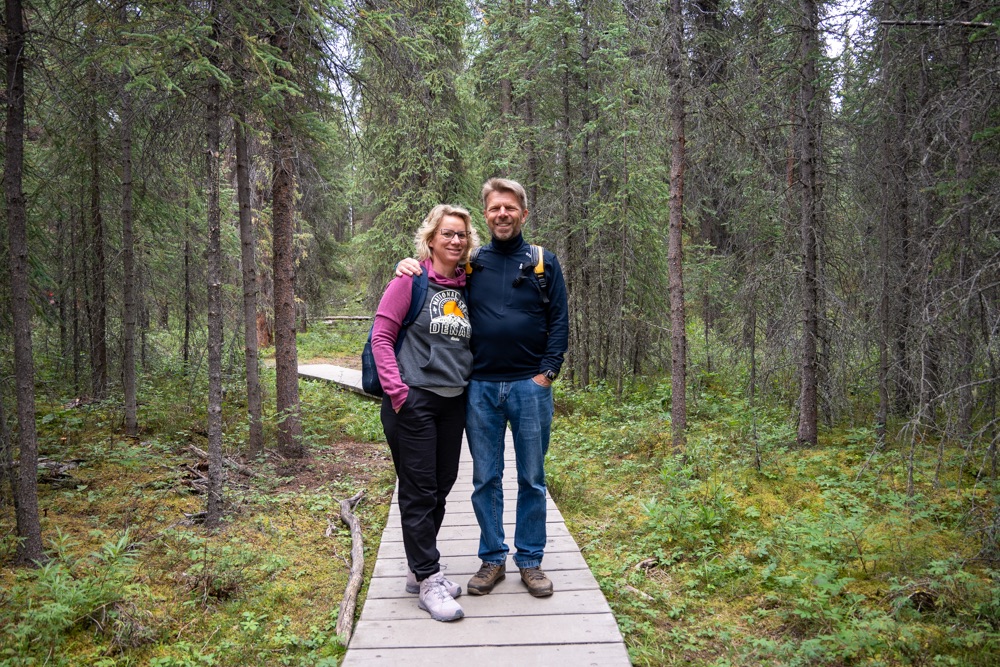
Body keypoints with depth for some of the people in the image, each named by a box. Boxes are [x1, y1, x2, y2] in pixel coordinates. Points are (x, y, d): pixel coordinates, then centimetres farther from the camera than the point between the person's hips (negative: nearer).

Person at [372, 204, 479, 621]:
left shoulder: (467, 285, 9)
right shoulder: (411, 279, -6)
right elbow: (381, 335, -8)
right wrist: (397, 390, -14)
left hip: (454, 401, 6)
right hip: (414, 400, -6)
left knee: (440, 489, 13)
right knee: (419, 492, 0)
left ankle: (421, 569, 28)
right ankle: (428, 580, 10)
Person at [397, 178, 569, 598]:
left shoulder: (544, 263, 5)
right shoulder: (470, 263, 7)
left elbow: (559, 322, 3)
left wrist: (546, 374, -6)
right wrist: (411, 267, -2)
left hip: (530, 386, -1)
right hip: (481, 388, 1)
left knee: (532, 479, 8)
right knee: (485, 479, 9)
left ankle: (531, 560, 22)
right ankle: (493, 558, 23)